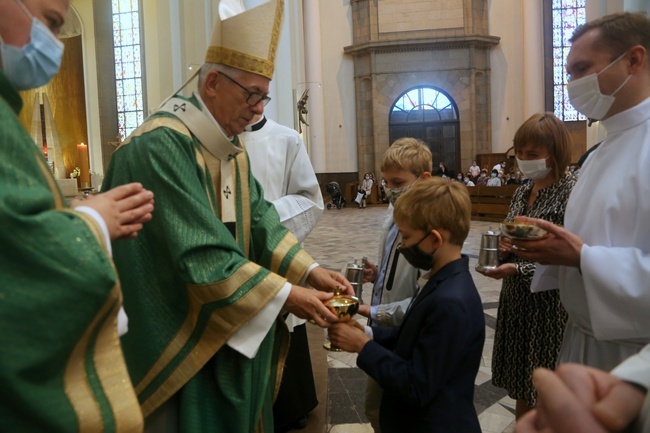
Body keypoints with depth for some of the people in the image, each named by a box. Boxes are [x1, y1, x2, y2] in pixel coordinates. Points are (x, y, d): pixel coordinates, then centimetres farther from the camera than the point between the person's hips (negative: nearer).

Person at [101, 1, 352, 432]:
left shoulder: (232, 147, 6)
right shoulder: (161, 144, -24)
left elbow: (259, 220, 4)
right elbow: (201, 255, -28)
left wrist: (310, 270, -9)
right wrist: (284, 294, -23)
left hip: (223, 328, 9)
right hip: (174, 338, -8)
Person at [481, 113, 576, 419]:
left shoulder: (570, 192, -13)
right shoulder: (522, 192, 9)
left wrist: (518, 269, -25)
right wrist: (504, 248, -4)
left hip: (548, 305, -6)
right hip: (515, 301, 7)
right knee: (521, 389, 18)